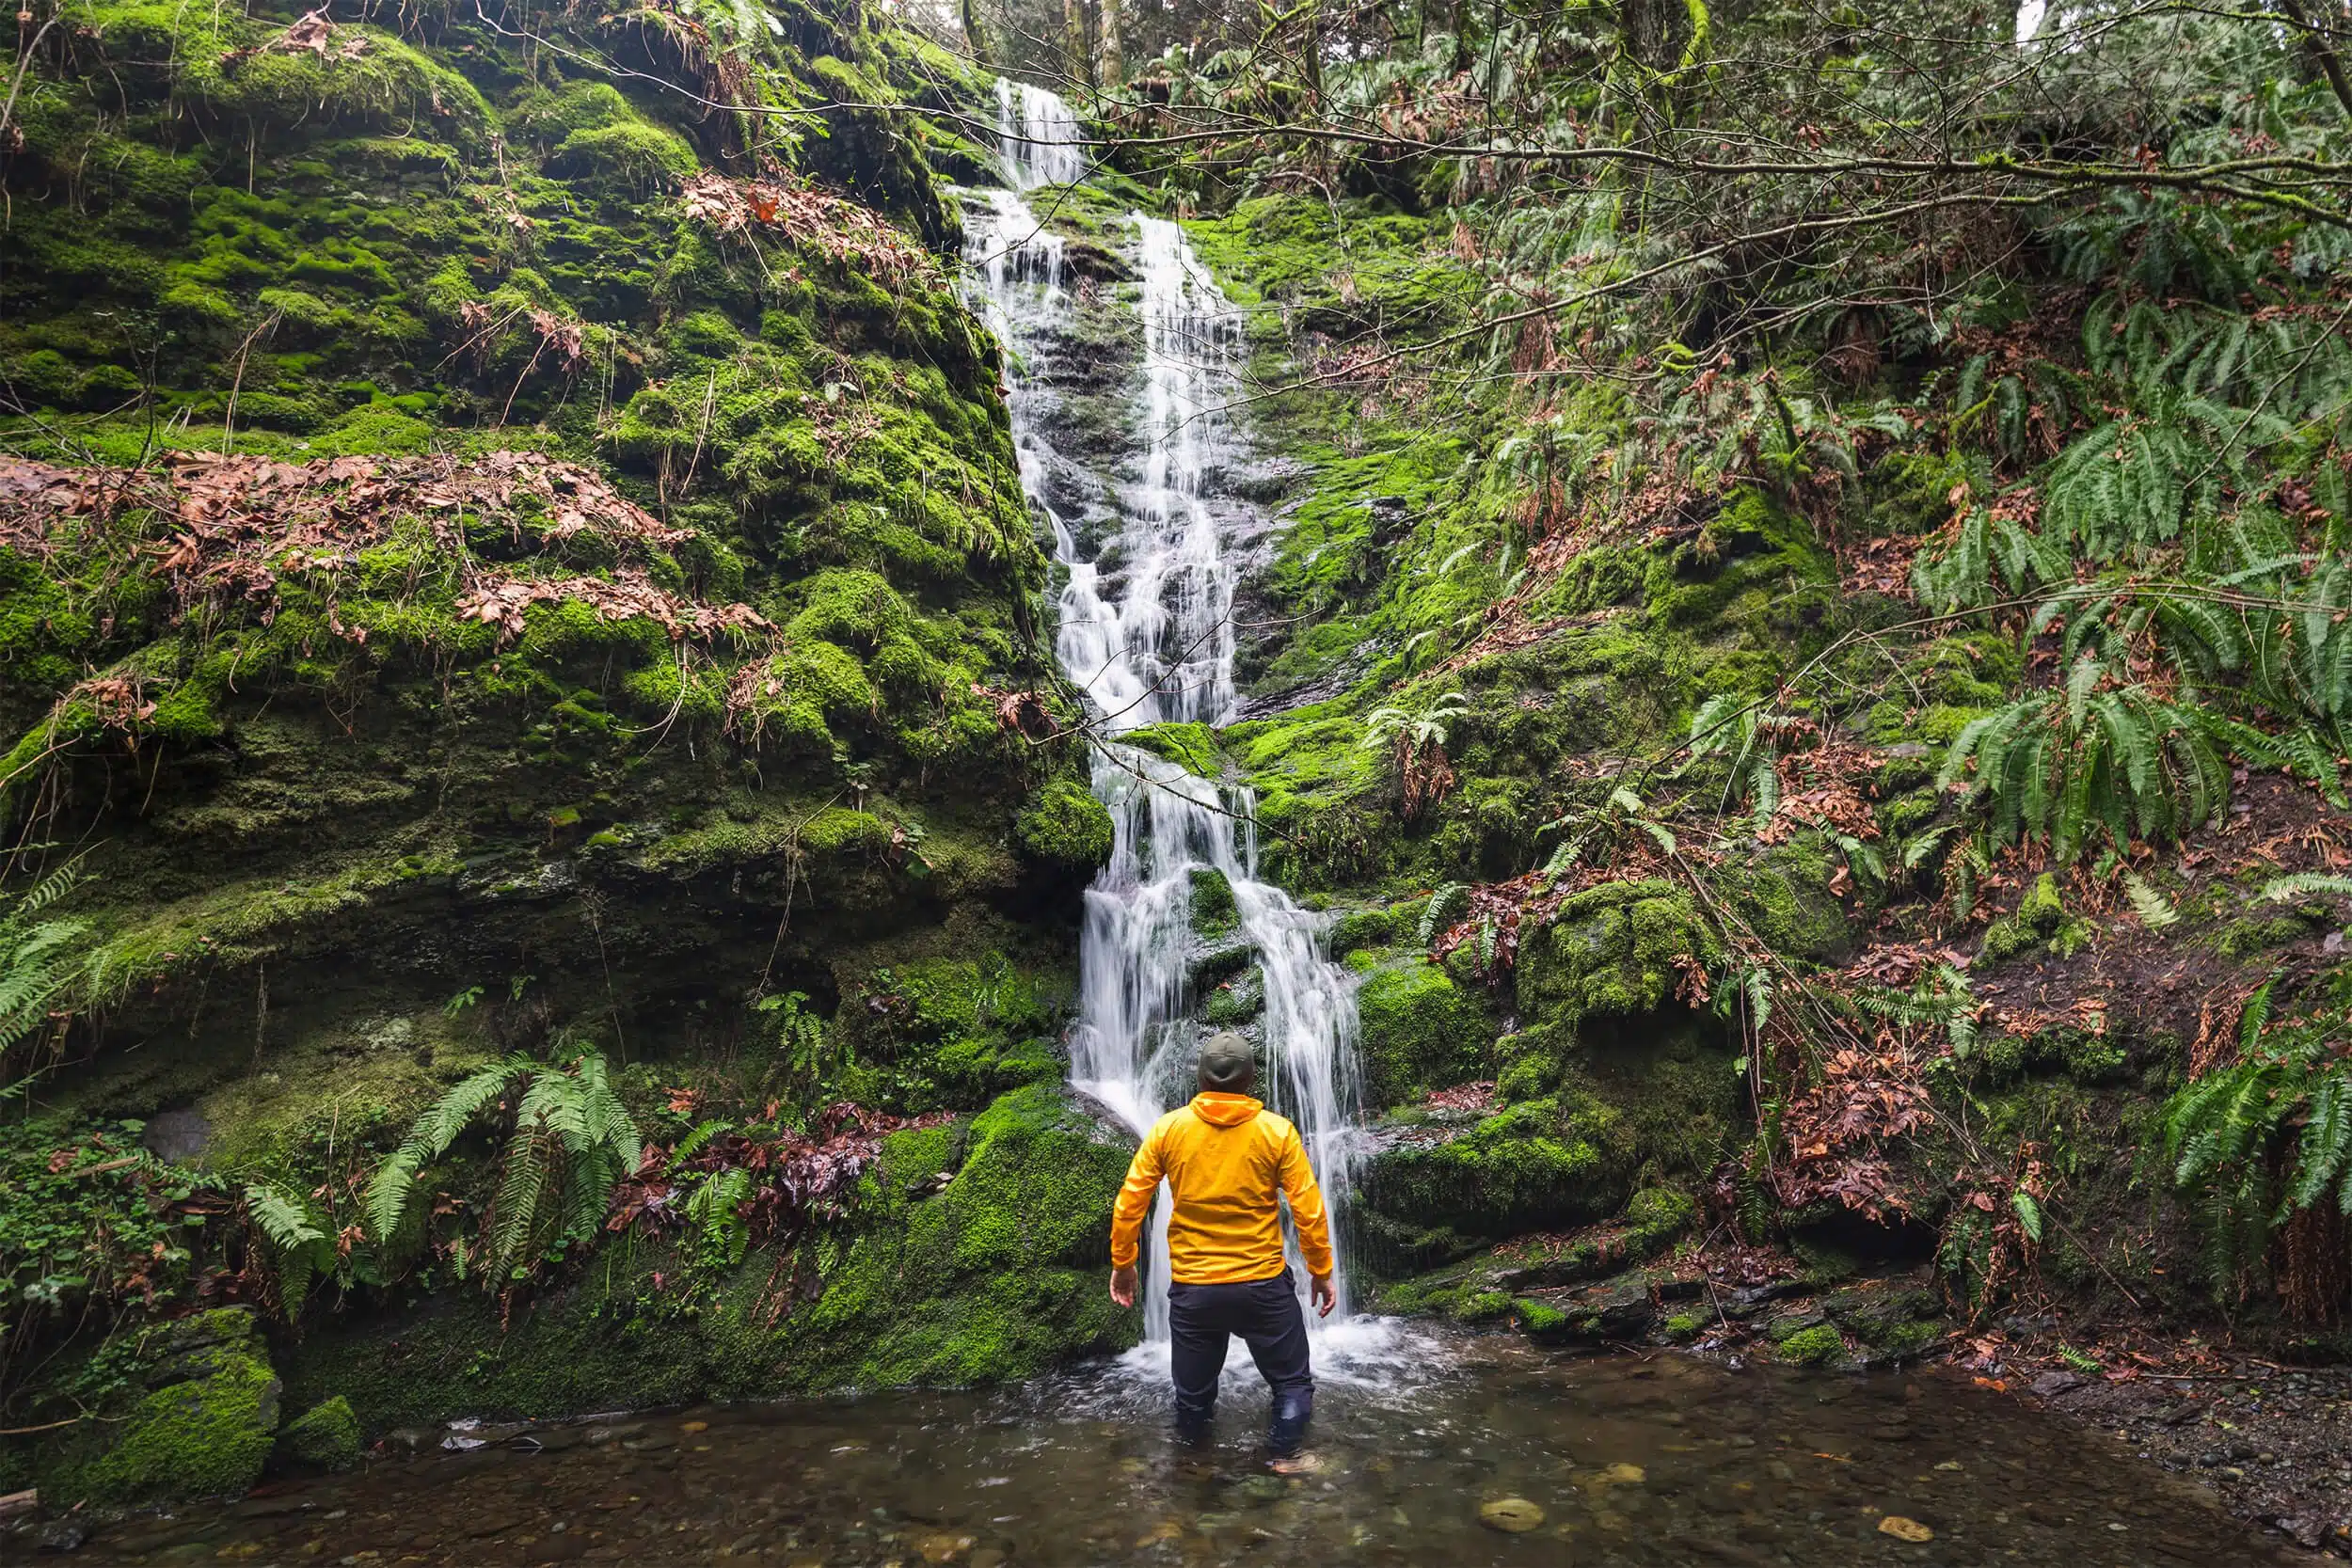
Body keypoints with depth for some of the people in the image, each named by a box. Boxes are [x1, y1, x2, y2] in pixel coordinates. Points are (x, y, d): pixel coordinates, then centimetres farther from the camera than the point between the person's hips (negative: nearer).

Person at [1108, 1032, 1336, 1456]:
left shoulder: (1168, 1128, -4)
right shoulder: (1277, 1131, -7)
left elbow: (1129, 1204, -1)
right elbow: (1309, 1211, -6)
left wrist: (1122, 1264, 11)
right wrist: (1321, 1272, 6)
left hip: (1192, 1288, 2)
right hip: (1263, 1285, -1)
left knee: (1193, 1393, 20)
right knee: (1292, 1384, 18)